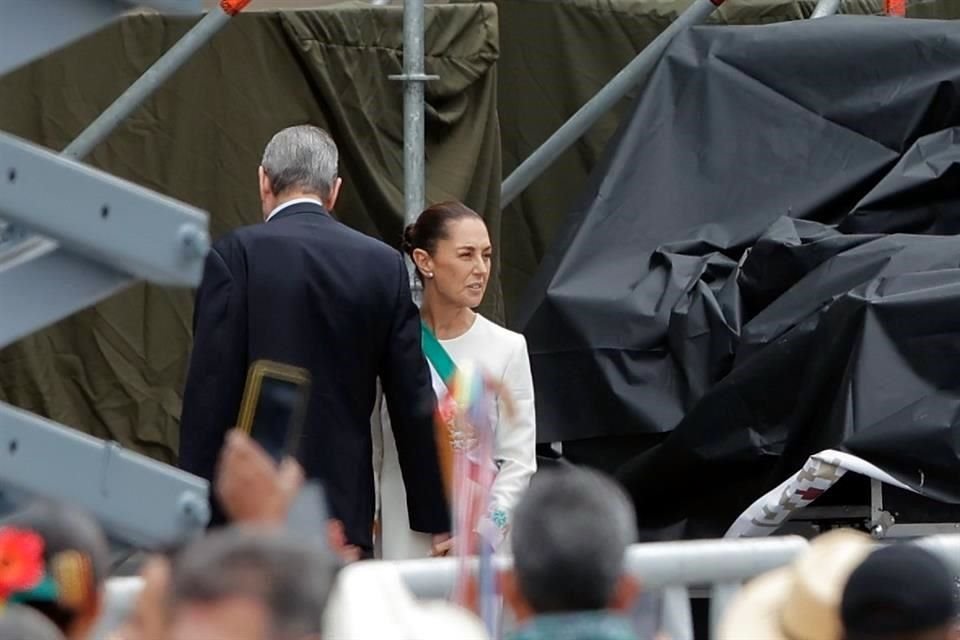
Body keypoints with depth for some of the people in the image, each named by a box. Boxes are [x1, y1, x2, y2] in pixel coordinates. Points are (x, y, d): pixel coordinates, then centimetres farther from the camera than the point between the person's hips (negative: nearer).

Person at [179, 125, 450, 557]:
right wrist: (437, 522, 15)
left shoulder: (235, 256, -4)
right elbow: (413, 403, 9)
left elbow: (210, 392, -8)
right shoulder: (383, 265, 7)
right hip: (347, 513, 3)